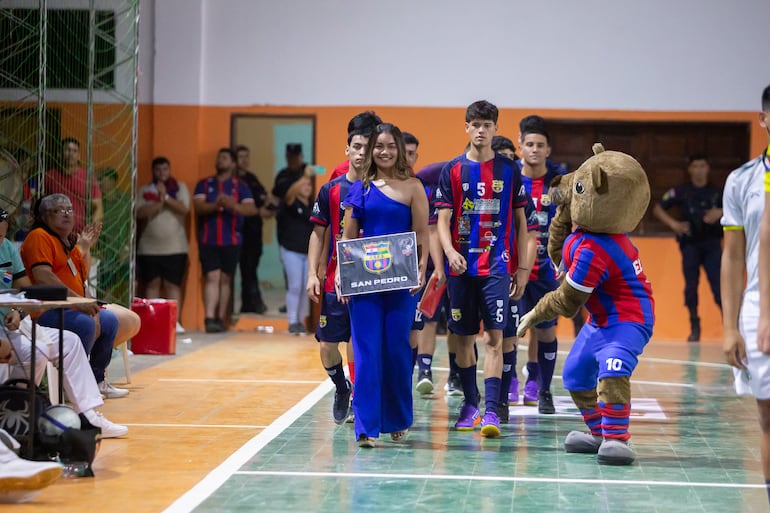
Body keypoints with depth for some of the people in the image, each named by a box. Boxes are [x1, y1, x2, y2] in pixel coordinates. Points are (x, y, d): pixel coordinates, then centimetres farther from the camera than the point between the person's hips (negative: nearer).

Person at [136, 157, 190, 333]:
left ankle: (175, 321, -4)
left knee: (173, 284, -3)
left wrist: (166, 196, -15)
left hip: (175, 247, -1)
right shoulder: (145, 191, 8)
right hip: (149, 247, 1)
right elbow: (140, 213, -7)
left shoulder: (180, 188, 8)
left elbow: (184, 209, -8)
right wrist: (159, 201, -15)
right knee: (152, 283, 0)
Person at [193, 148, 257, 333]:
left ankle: (220, 319, 11)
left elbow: (251, 209, -6)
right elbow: (198, 206, -6)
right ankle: (209, 318, -17)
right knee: (212, 277, -11)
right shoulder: (204, 184, 9)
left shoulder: (240, 186, 7)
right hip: (208, 240, -1)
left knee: (225, 279, 5)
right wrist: (215, 205, -26)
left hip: (231, 240, 1)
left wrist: (233, 205, -26)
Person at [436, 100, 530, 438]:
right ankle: (470, 404, 22)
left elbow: (520, 221, 8)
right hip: (461, 267, 1)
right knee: (465, 338, 8)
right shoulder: (453, 170, 4)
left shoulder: (509, 170, 4)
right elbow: (443, 219, 0)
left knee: (494, 338, -10)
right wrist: (450, 252, -19)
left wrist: (522, 268, 5)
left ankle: (491, 411, -14)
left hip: (497, 267, -1)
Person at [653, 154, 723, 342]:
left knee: (719, 284, -9)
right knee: (691, 286, -2)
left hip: (712, 243, 0)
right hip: (690, 244, 0)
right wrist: (673, 223, -8)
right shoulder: (680, 191, 4)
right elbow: (657, 209, 6)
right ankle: (694, 327, 9)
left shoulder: (716, 192, 7)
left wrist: (720, 213, -12)